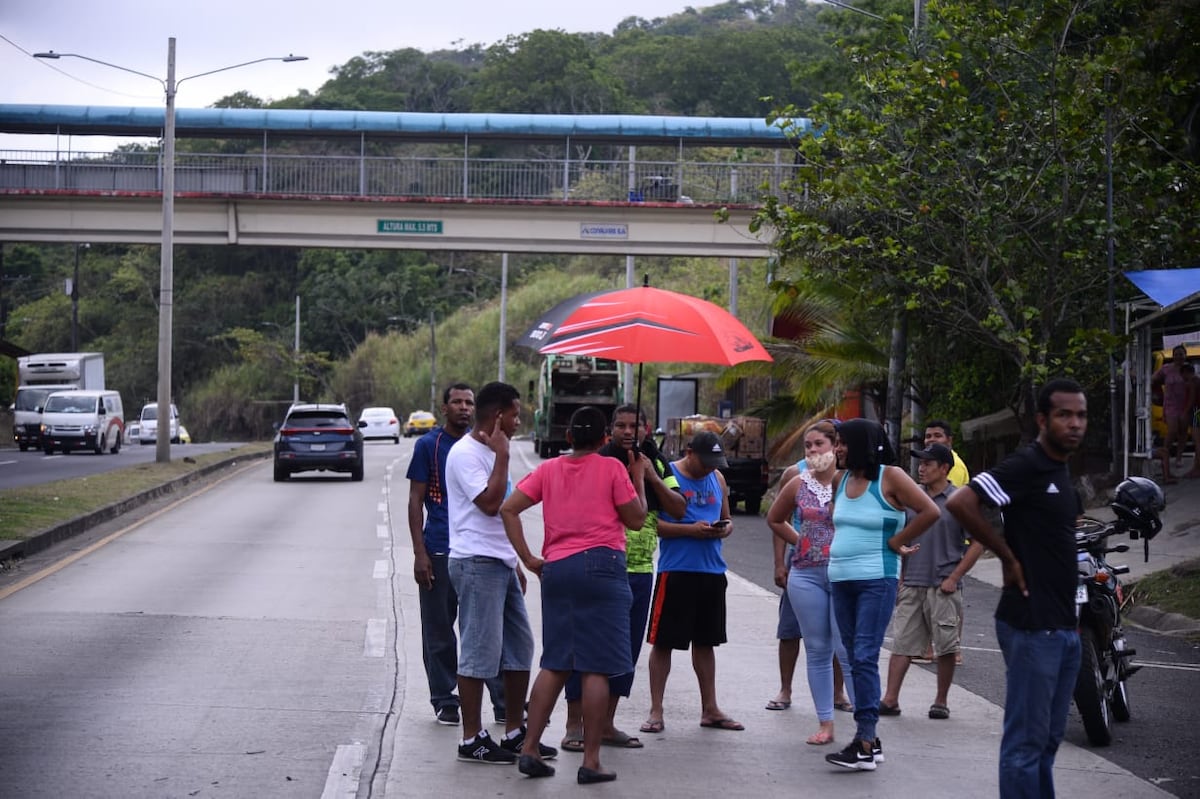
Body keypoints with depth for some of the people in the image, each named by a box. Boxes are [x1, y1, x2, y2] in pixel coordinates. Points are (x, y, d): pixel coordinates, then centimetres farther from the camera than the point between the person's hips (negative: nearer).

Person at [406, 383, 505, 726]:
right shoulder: (429, 445, 0)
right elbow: (416, 501, -2)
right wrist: (419, 553, -9)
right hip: (439, 552, -3)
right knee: (440, 633, 5)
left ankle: (505, 702, 2)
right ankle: (444, 701, 15)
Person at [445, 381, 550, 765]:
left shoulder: (489, 451, 18)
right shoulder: (465, 453, -12)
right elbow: (489, 503, -23)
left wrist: (515, 563, 22)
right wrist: (501, 455, -17)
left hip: (501, 563, 10)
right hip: (476, 563, -10)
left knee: (519, 647, 11)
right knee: (479, 651, -7)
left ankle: (515, 733, 19)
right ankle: (472, 740, -2)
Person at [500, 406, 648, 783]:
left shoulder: (549, 469, 10)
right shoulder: (612, 468, -1)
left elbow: (508, 508, 4)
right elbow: (636, 519, 3)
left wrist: (528, 558, 6)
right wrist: (639, 477, 15)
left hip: (556, 568, 5)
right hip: (601, 565, -5)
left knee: (555, 664, 14)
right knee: (596, 668, -2)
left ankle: (530, 750, 10)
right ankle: (591, 762, -3)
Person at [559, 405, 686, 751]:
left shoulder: (657, 465, 9)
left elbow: (679, 508, 4)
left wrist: (653, 479, -9)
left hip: (640, 570, 6)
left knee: (627, 648, 10)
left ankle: (606, 724, 20)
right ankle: (575, 725, 2)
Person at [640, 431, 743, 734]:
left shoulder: (717, 479, 13)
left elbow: (727, 519, 21)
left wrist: (725, 528, -3)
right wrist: (690, 529, -20)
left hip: (712, 572, 6)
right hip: (676, 570, -6)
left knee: (706, 641, 13)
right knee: (663, 641, -2)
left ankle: (710, 709, 21)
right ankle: (656, 711, 4)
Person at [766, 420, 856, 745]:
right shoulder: (798, 484, 9)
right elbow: (774, 519, 22)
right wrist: (801, 541, 13)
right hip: (807, 575, 4)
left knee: (847, 648, -8)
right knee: (817, 650, 7)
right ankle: (825, 724, 13)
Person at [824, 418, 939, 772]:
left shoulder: (891, 477, -8)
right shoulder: (841, 479, 11)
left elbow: (929, 511, -13)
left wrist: (895, 542, -8)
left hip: (876, 580, -7)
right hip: (841, 580, 7)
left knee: (865, 657, -13)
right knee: (854, 658, 9)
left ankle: (865, 744, -15)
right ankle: (870, 740, 14)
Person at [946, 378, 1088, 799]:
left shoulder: (1061, 472, 15)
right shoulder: (1026, 465, -14)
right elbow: (960, 503, -25)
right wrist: (1009, 558, -17)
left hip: (1063, 626, 9)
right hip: (1032, 625, -9)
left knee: (1048, 739, 15)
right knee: (1026, 742, -5)